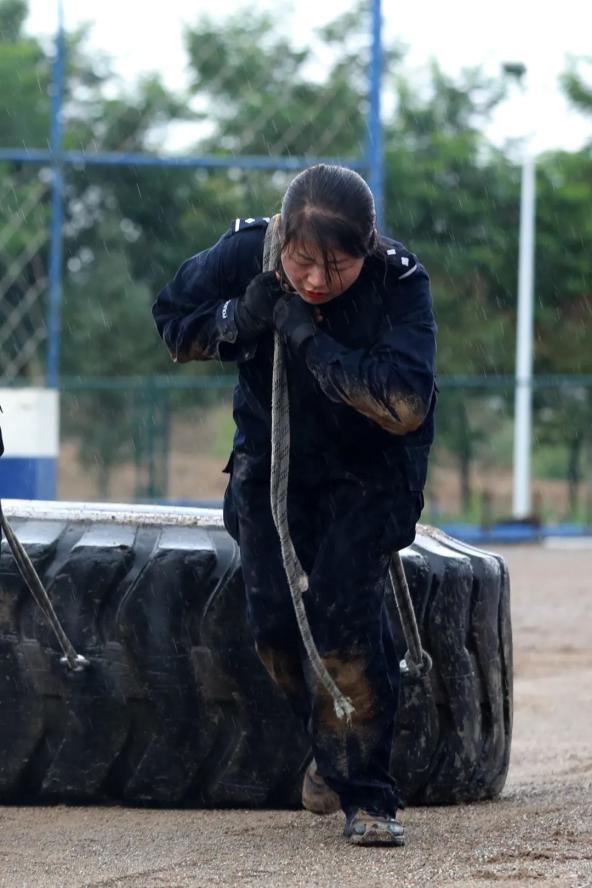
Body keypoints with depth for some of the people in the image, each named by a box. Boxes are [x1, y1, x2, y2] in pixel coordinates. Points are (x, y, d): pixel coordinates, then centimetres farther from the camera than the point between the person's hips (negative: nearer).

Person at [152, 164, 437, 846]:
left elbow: (405, 405, -37)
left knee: (344, 615, -18)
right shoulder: (245, 254, -19)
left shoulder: (399, 283, -28)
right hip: (272, 456, 3)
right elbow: (172, 321, -4)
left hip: (369, 473, -3)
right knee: (273, 619, -3)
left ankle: (368, 795, -8)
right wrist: (238, 319, -26)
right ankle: (332, 745, 26)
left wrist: (309, 337, -39)